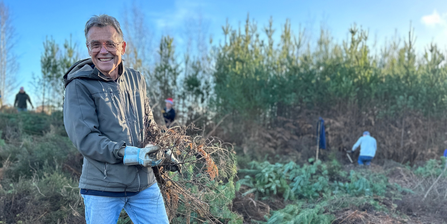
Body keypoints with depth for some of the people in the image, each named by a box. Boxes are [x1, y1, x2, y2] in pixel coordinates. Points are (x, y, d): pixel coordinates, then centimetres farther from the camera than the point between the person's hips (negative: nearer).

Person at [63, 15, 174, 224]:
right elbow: (84, 138, -16)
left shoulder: (136, 79, 7)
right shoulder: (79, 85, -10)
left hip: (144, 183, 5)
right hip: (102, 187, -4)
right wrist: (133, 154, -22)